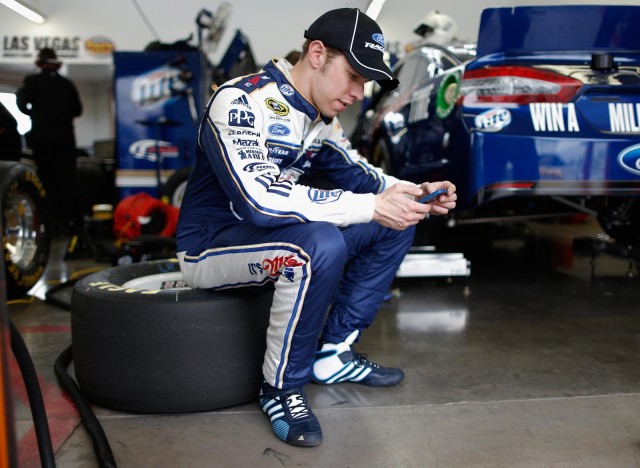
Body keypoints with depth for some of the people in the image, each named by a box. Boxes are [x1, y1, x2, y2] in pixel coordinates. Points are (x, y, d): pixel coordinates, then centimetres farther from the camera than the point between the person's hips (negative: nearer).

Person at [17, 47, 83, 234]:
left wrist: (35, 114, 10)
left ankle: (55, 217, 4)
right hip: (64, 135, 1)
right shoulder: (67, 83, 7)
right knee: (67, 177, 4)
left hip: (41, 135, -1)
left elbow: (22, 105, -9)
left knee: (48, 177, 7)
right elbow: (77, 110, 9)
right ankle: (69, 218, -2)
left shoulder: (31, 81, -1)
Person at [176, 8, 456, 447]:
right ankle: (282, 386, -15)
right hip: (210, 246, -8)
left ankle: (333, 352, 5)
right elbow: (258, 198, -36)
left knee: (396, 223, 1)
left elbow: (354, 173, 12)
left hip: (271, 234, 8)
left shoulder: (321, 117, 3)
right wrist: (371, 207, -33)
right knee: (321, 245, -36)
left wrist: (415, 192, -8)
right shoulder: (242, 101, -23)